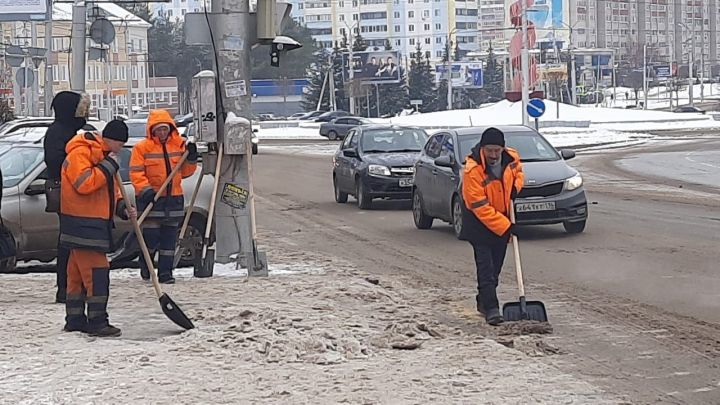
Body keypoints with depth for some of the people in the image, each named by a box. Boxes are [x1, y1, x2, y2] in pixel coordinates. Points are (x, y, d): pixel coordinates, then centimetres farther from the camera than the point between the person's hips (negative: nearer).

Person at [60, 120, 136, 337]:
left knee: (78, 274, 14)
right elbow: (84, 183, -25)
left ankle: (75, 319, 18)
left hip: (95, 224, 10)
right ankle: (97, 321, -12)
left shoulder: (104, 156, 19)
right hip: (82, 224, -10)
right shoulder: (79, 153, -13)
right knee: (96, 272, -13)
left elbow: (111, 189, 24)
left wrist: (123, 208, 7)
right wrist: (109, 165, -20)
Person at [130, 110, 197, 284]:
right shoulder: (142, 148, -6)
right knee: (151, 236, -4)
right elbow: (136, 173, -10)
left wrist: (191, 159, -3)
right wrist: (145, 189, -24)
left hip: (174, 198, 4)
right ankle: (145, 265, 21)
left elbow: (185, 172, 15)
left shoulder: (179, 145, 8)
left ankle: (165, 271, 11)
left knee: (169, 238, 5)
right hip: (151, 198, -4)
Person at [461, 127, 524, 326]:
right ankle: (491, 308, -13)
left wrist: (516, 186, -8)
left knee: (496, 265, 13)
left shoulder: (512, 157, -11)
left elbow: (518, 171, 15)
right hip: (479, 222, -6)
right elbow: (480, 207, -27)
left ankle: (484, 301, 28)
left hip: (503, 218, 6)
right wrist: (505, 227, -28)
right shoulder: (472, 170, -29)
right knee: (485, 266, -12)